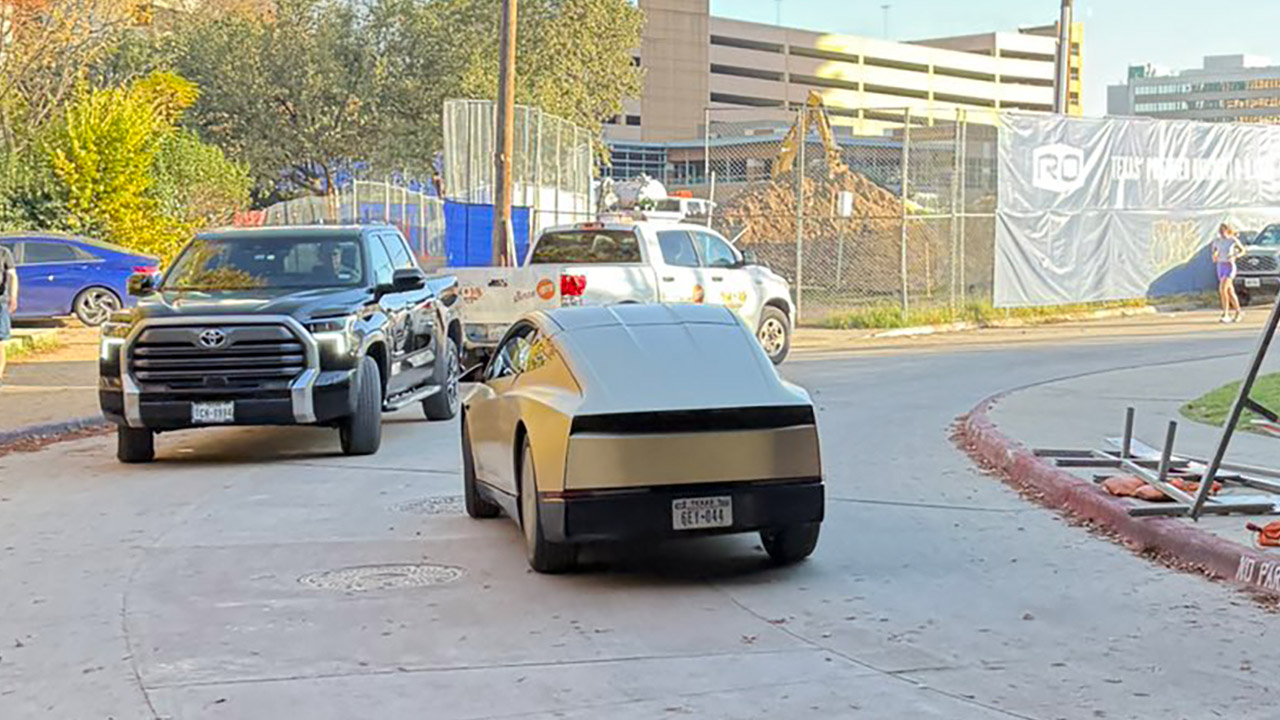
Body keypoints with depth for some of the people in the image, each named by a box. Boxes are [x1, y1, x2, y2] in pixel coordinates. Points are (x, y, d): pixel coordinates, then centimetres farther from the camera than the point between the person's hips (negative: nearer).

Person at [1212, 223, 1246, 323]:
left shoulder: (1233, 239, -8)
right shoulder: (1217, 241, 4)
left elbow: (1242, 250, 2)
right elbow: (1215, 251, 20)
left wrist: (1234, 256, -16)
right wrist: (1215, 257, -2)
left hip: (1230, 267, -6)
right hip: (1221, 267, 6)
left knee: (1222, 289, -22)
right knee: (1230, 292, 13)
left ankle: (1225, 314, -19)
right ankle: (1237, 313, 29)